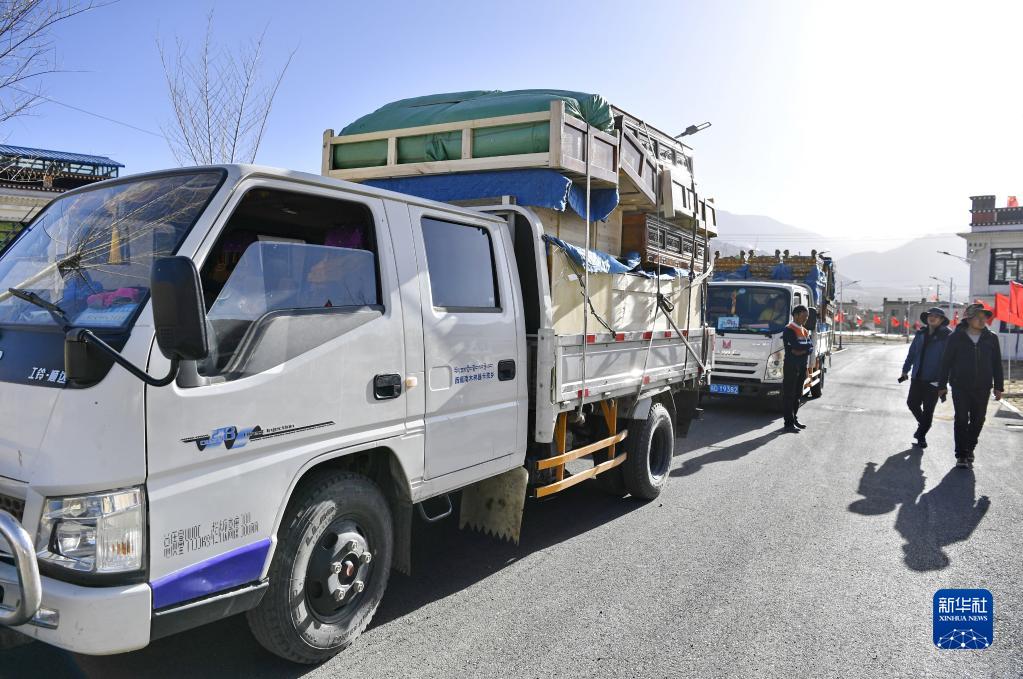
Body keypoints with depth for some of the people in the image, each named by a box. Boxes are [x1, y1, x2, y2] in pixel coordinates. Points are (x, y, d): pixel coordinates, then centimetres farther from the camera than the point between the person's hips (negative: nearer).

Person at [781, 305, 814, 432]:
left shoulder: (805, 331, 16)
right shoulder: (788, 330, -10)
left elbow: (811, 348, 5)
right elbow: (796, 346, -22)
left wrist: (801, 350, -14)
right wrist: (807, 345, -5)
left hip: (802, 367, 8)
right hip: (791, 366, -8)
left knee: (797, 395, 14)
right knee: (788, 395, -4)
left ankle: (794, 419, 24)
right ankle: (789, 423, -3)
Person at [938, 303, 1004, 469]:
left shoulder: (991, 338, 4)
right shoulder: (956, 337, -3)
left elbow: (997, 364, 9)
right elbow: (946, 362, 0)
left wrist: (998, 387, 6)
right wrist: (942, 385, 0)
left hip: (982, 388, 3)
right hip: (960, 387, -3)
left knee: (978, 420, 9)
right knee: (961, 419, -4)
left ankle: (969, 450, 27)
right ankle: (961, 455, 0)